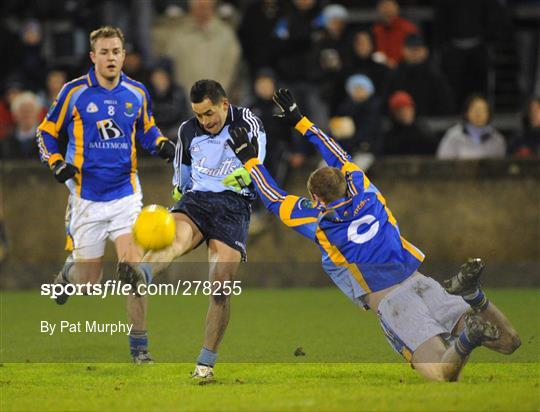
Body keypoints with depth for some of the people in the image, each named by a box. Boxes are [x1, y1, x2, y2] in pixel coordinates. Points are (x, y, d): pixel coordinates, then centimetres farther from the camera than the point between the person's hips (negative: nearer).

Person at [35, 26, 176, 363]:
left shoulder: (137, 93, 3)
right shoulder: (74, 92, -4)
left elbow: (147, 130, 21)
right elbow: (46, 132, 6)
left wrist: (162, 145, 1)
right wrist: (57, 164, -11)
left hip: (125, 194, 1)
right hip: (87, 196, -1)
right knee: (89, 282, 6)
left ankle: (139, 345, -4)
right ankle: (69, 272, 44)